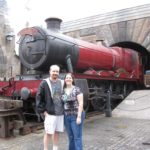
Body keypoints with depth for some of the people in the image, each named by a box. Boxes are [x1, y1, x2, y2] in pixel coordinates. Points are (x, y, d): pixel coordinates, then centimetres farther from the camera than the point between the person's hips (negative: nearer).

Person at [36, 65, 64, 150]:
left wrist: (64, 108, 10)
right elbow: (39, 97, -7)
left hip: (60, 113, 5)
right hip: (50, 113, -4)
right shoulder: (44, 83, -6)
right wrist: (43, 110, -9)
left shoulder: (62, 83, 7)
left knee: (57, 132, 14)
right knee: (48, 133, 2)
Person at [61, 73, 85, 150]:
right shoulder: (63, 91, 7)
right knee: (70, 137, 14)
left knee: (77, 137, 0)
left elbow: (81, 103, -11)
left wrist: (79, 116, -16)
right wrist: (63, 115, 8)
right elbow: (62, 103, 11)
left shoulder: (77, 89, -7)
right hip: (66, 116, 5)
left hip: (76, 116, -5)